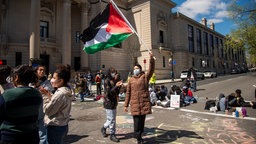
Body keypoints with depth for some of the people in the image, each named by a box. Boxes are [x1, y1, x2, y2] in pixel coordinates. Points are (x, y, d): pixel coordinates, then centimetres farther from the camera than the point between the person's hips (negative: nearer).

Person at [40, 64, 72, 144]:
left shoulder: (60, 94, -26)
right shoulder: (66, 91, 4)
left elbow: (47, 110, -20)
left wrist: (45, 96, -12)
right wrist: (49, 95, 1)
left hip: (55, 127, -9)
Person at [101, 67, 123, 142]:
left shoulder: (115, 80, 8)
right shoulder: (107, 81, -13)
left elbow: (117, 92, 9)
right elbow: (109, 92, -19)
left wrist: (119, 85, -6)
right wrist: (116, 86, -26)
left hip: (114, 102, 8)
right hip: (109, 102, -8)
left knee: (112, 119, 17)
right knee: (111, 119, 1)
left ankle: (104, 128, 37)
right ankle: (112, 135, 15)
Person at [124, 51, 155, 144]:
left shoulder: (145, 77, 3)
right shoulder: (131, 80, 8)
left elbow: (151, 69, -14)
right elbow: (128, 93, 10)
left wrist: (151, 58, -27)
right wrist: (126, 105, 9)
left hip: (144, 103, 0)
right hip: (135, 104, 1)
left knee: (142, 121, 11)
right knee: (136, 122, 0)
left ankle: (139, 136, 30)